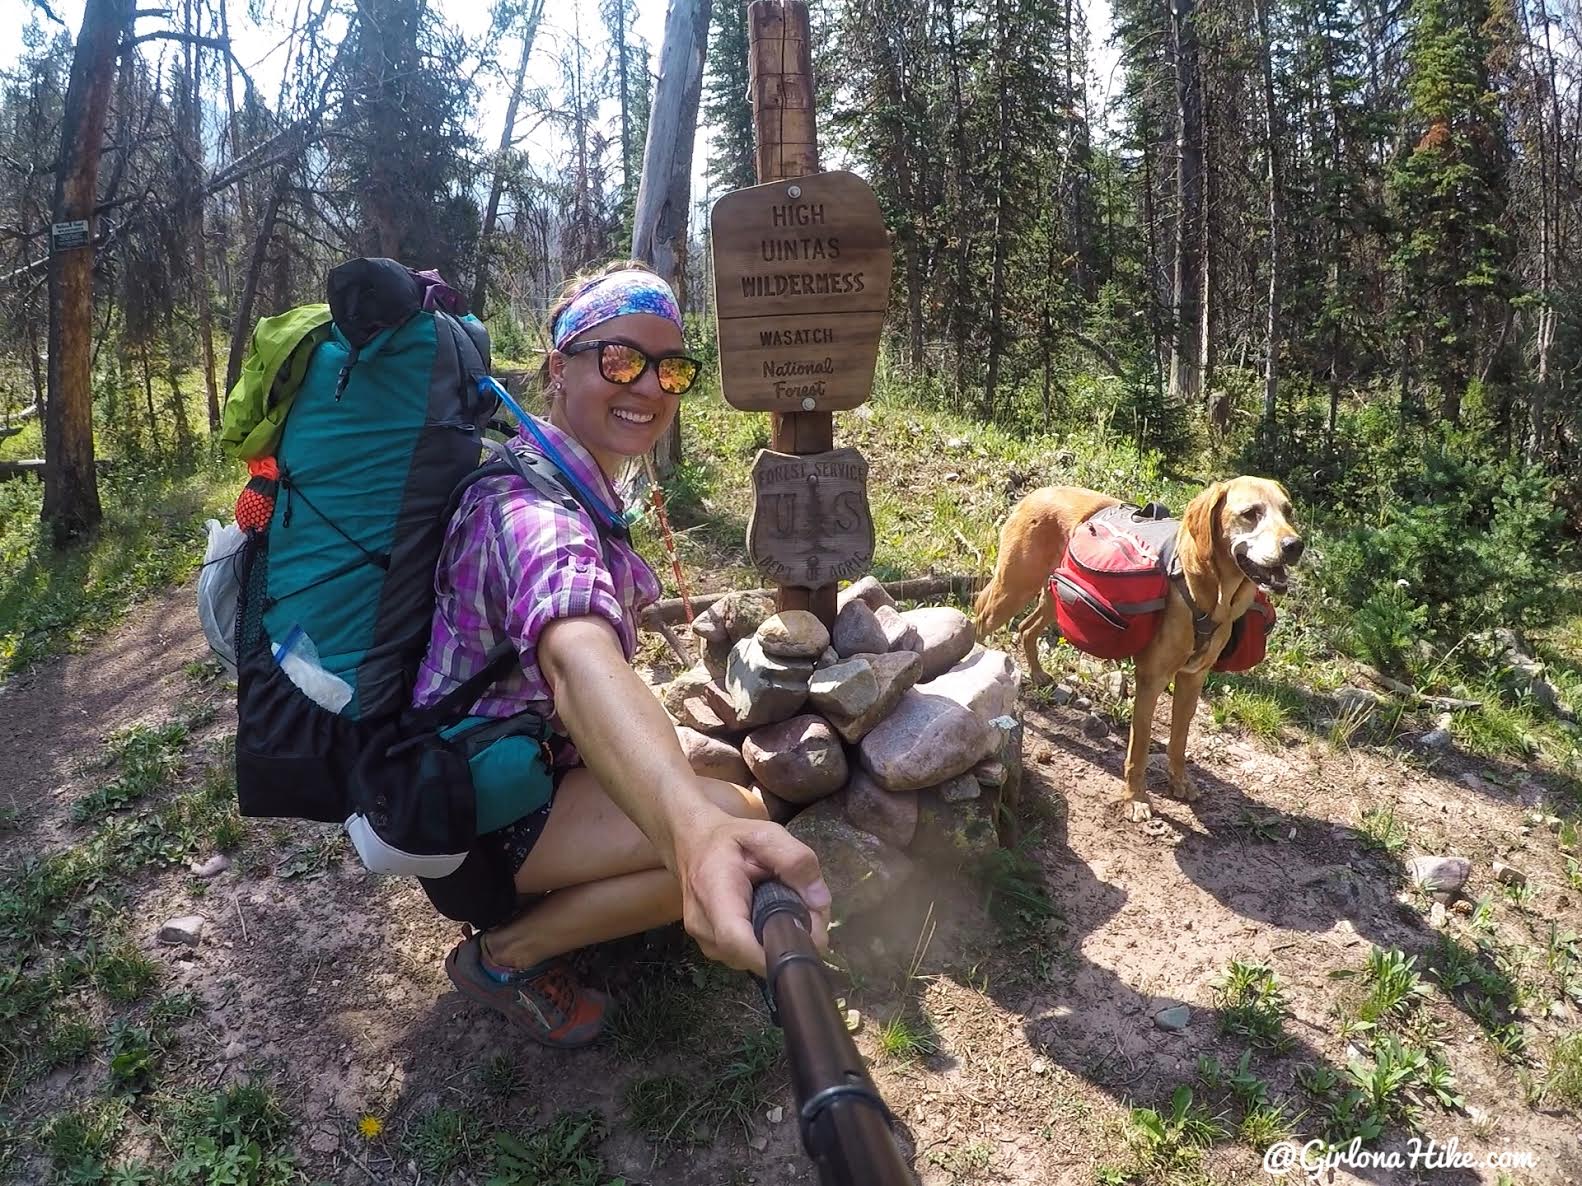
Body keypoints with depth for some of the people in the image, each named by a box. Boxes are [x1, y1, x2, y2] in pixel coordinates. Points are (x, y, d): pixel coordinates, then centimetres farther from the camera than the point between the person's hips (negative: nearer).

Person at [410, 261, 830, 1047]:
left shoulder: (581, 486, 4)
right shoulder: (533, 509, -28)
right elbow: (578, 661, -50)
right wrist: (696, 831, -68)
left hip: (529, 757, 9)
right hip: (474, 817, -9)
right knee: (731, 820, -26)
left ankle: (546, 895, 14)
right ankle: (506, 952, -7)